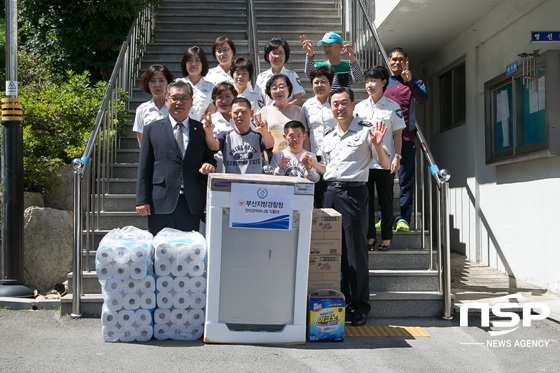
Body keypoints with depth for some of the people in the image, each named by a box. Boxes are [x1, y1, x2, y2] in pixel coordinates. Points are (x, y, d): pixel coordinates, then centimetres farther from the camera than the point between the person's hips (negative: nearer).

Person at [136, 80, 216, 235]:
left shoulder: (202, 130, 12)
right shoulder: (152, 129, 9)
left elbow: (210, 158, 16)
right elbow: (144, 168, 6)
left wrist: (209, 165, -10)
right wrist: (142, 201, -1)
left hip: (192, 205, 1)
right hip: (161, 204, -1)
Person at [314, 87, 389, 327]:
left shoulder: (366, 131, 2)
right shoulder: (328, 138, 20)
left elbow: (385, 165, -1)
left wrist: (377, 145, -18)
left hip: (354, 193, -6)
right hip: (331, 193, 6)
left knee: (356, 251, -4)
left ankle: (360, 307, 6)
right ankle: (341, 304, 18)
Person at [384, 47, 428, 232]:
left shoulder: (414, 82, 12)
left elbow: (423, 99, -7)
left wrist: (409, 81, -19)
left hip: (406, 136, -1)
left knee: (406, 179, -2)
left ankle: (404, 218, 0)